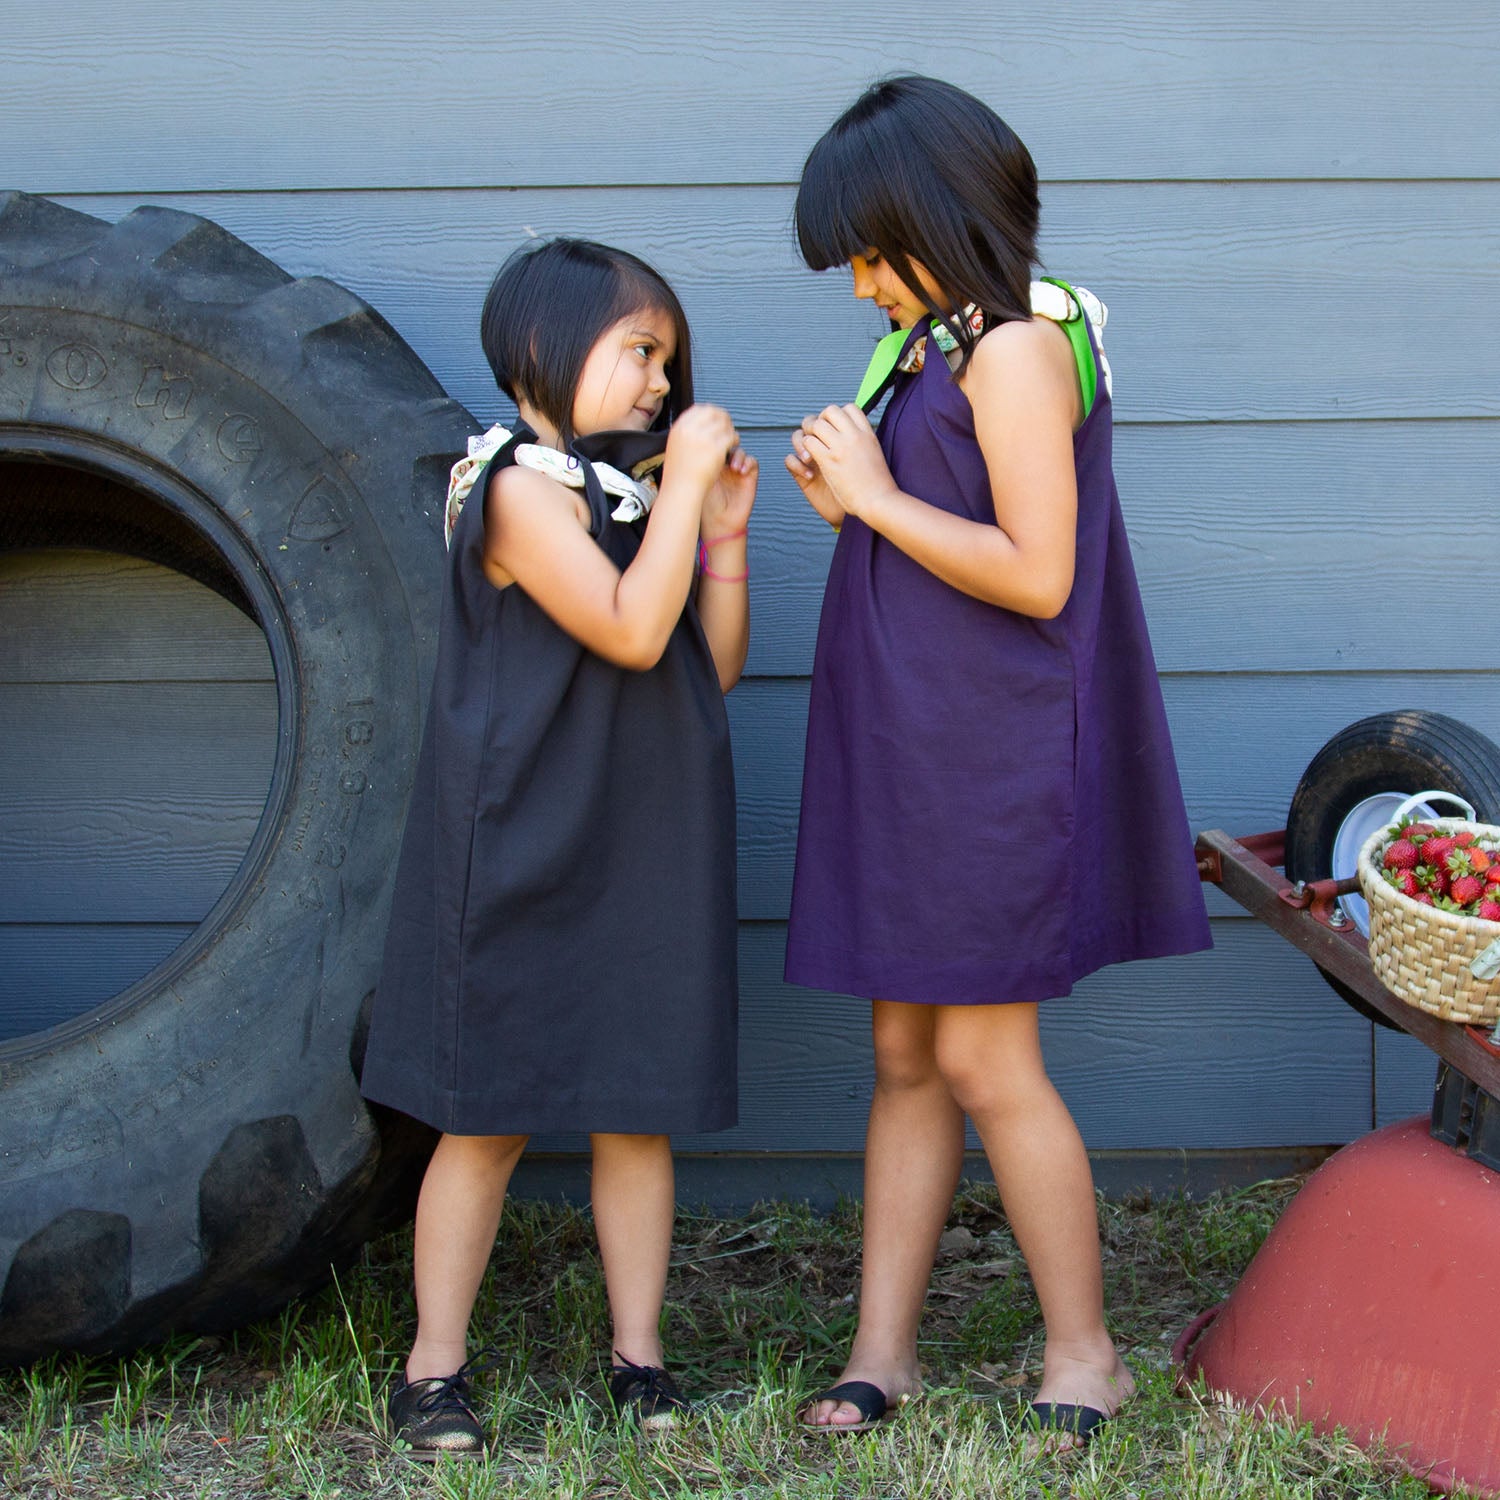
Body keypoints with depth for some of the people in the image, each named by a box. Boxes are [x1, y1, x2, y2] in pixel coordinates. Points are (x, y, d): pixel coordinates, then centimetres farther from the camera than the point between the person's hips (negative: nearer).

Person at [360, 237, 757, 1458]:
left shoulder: (636, 493, 14)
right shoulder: (525, 487, -10)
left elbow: (714, 667, 13)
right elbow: (631, 630, -21)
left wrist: (723, 530, 3)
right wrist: (684, 488, -15)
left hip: (649, 855, 7)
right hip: (526, 854, -7)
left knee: (639, 1115, 9)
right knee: (490, 1119, 1)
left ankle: (639, 1356, 17)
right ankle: (436, 1368, 12)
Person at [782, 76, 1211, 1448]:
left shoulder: (1015, 349, -13)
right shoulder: (934, 350, 14)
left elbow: (1037, 574, -21)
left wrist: (881, 496, -14)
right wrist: (846, 505, 3)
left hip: (991, 758, -9)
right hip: (900, 745, 9)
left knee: (983, 1061, -5)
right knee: (906, 1057, 9)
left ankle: (1083, 1357, 8)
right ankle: (883, 1354, 15)